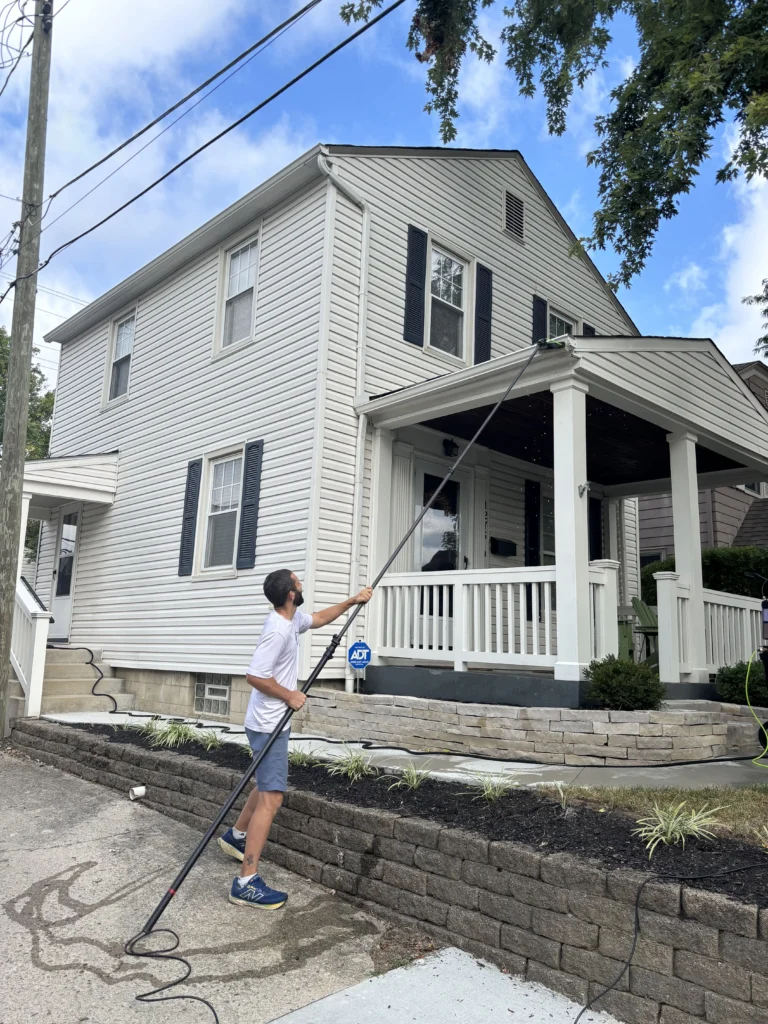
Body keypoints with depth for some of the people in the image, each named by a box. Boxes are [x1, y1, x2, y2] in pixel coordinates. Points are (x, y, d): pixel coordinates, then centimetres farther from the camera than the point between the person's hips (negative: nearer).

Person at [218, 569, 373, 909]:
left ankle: (235, 836, 45)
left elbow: (319, 618, 24)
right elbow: (254, 677, -28)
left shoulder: (292, 618, 5)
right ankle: (246, 883, -9)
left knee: (268, 785, 27)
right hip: (268, 724, -10)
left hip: (272, 721, 10)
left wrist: (352, 601, 21)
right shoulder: (278, 631, -26)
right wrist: (290, 696, -17)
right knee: (271, 798, -11)